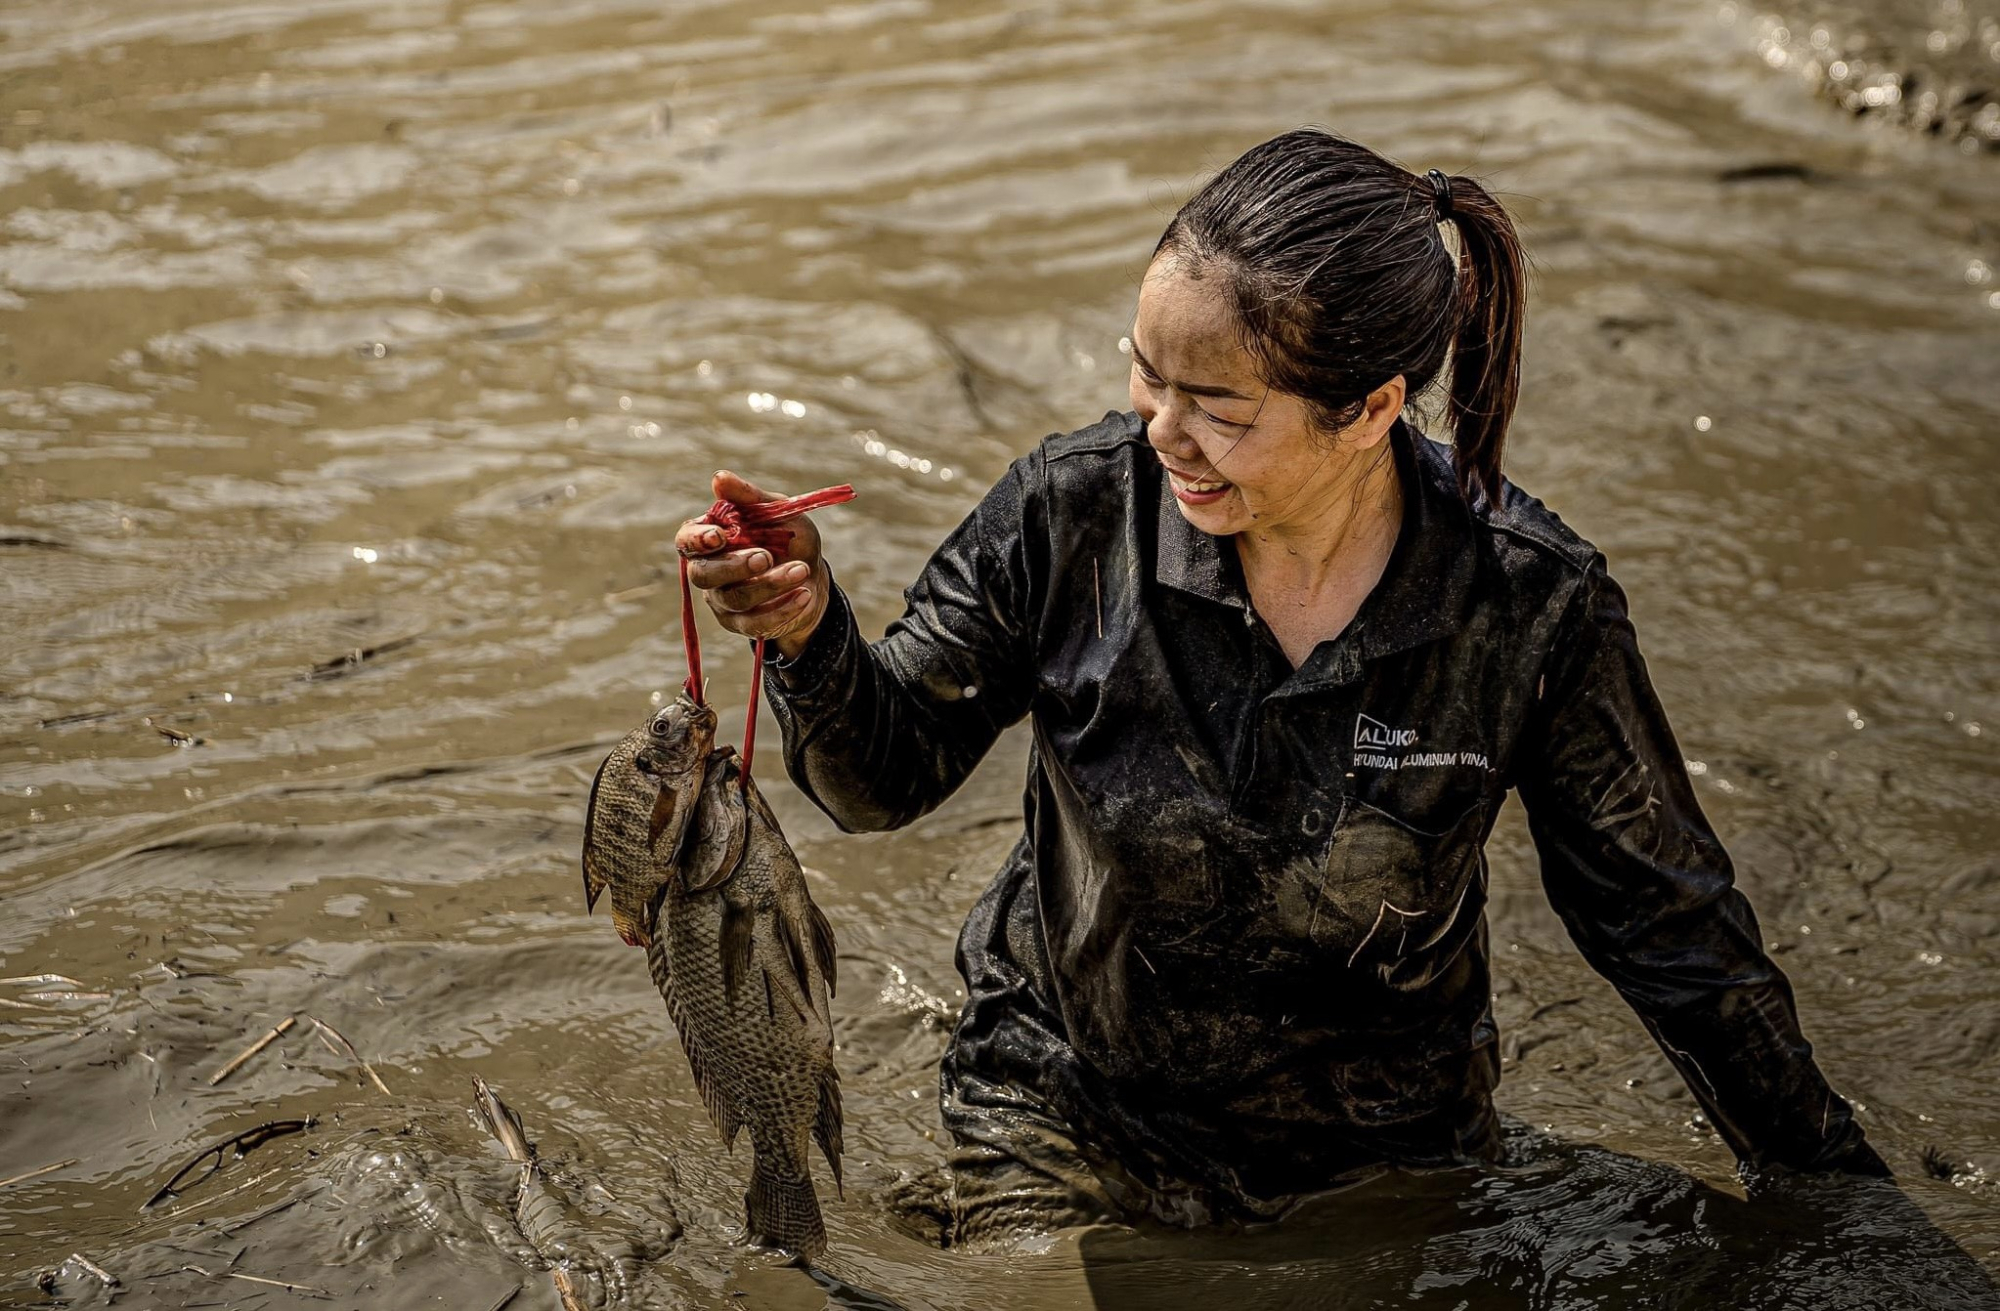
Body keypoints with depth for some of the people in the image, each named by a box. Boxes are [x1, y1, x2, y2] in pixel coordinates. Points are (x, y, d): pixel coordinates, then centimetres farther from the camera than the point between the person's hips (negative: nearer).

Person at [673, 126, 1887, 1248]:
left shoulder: (1530, 601, -21)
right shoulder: (1075, 510, -20)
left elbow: (1665, 918, -8)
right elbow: (886, 775, -9)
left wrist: (1840, 1198, 0)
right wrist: (810, 630, -31)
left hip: (1383, 1167, 0)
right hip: (1067, 1130, 1)